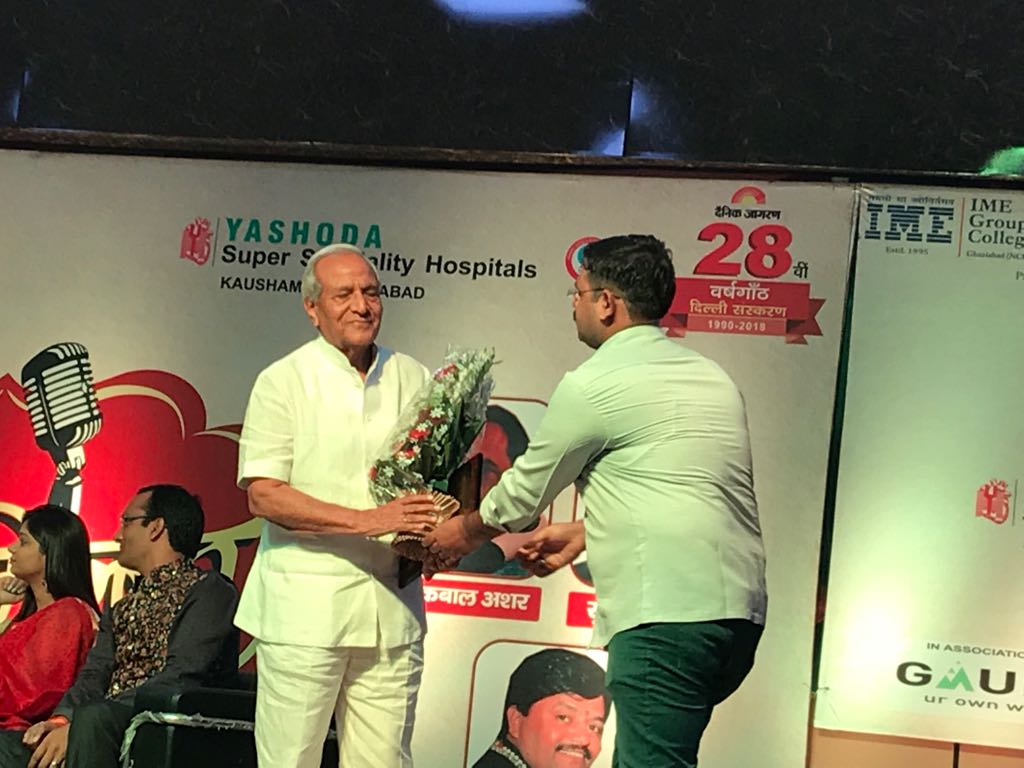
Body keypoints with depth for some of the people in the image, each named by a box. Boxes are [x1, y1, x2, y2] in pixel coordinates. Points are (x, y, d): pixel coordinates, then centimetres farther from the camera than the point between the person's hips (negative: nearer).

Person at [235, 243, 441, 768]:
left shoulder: (413, 380, 11)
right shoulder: (283, 382, -1)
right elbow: (263, 494, -9)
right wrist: (368, 520, -17)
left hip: (392, 605, 4)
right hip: (304, 608, -3)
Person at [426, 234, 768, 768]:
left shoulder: (593, 385, -4)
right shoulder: (710, 376, 18)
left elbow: (527, 489, 9)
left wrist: (465, 532, 27)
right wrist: (584, 531, 30)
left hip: (668, 615, -8)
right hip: (739, 613, 9)